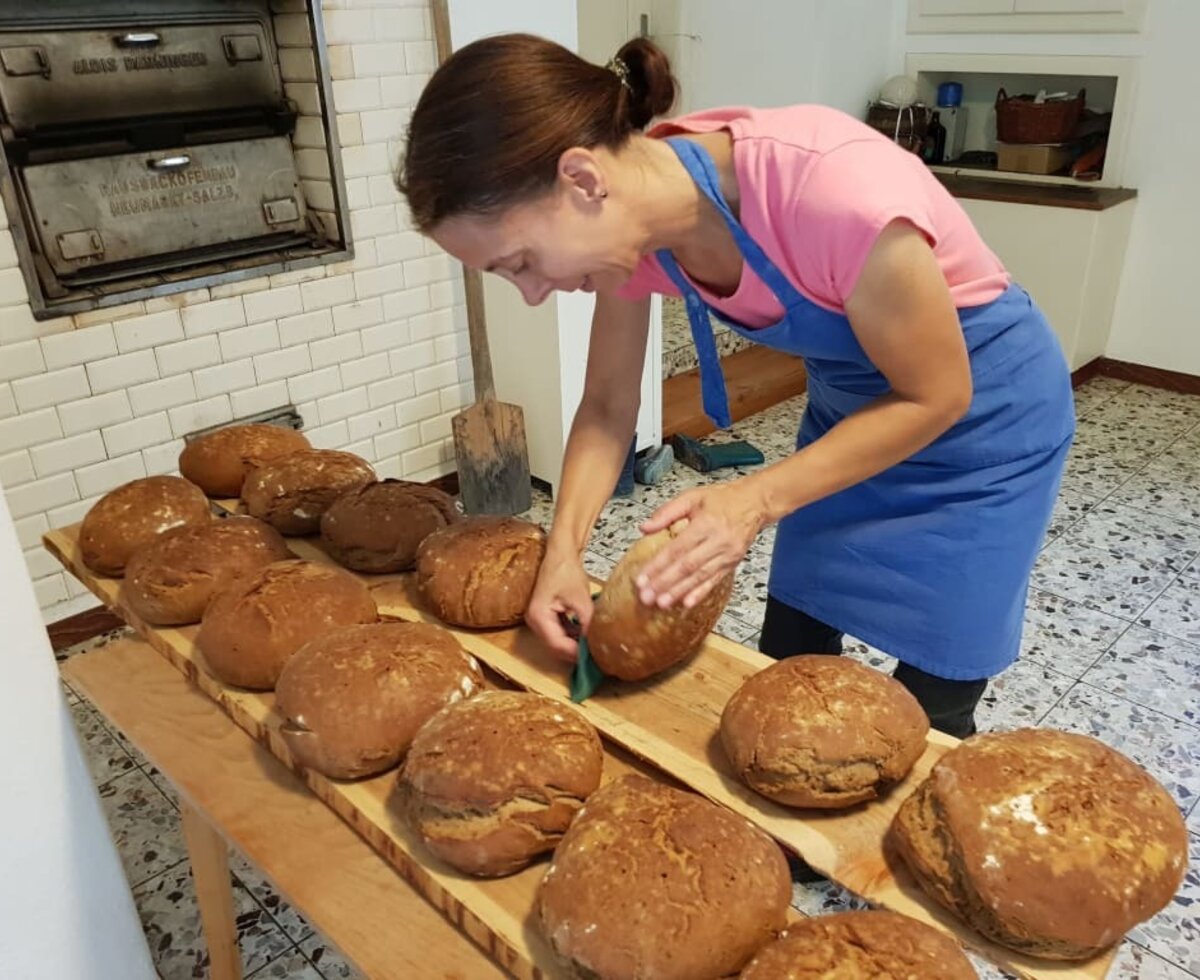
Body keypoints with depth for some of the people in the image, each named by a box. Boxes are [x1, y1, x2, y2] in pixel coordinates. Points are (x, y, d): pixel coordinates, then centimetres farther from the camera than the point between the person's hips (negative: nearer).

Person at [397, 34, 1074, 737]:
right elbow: (608, 404, -5)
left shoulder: (834, 192, -38)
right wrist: (565, 549, -18)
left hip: (986, 408, -5)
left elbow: (937, 396, -23)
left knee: (927, 713, 4)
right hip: (853, 403, 5)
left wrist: (756, 500, -30)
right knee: (787, 669, 11)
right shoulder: (629, 219, -18)